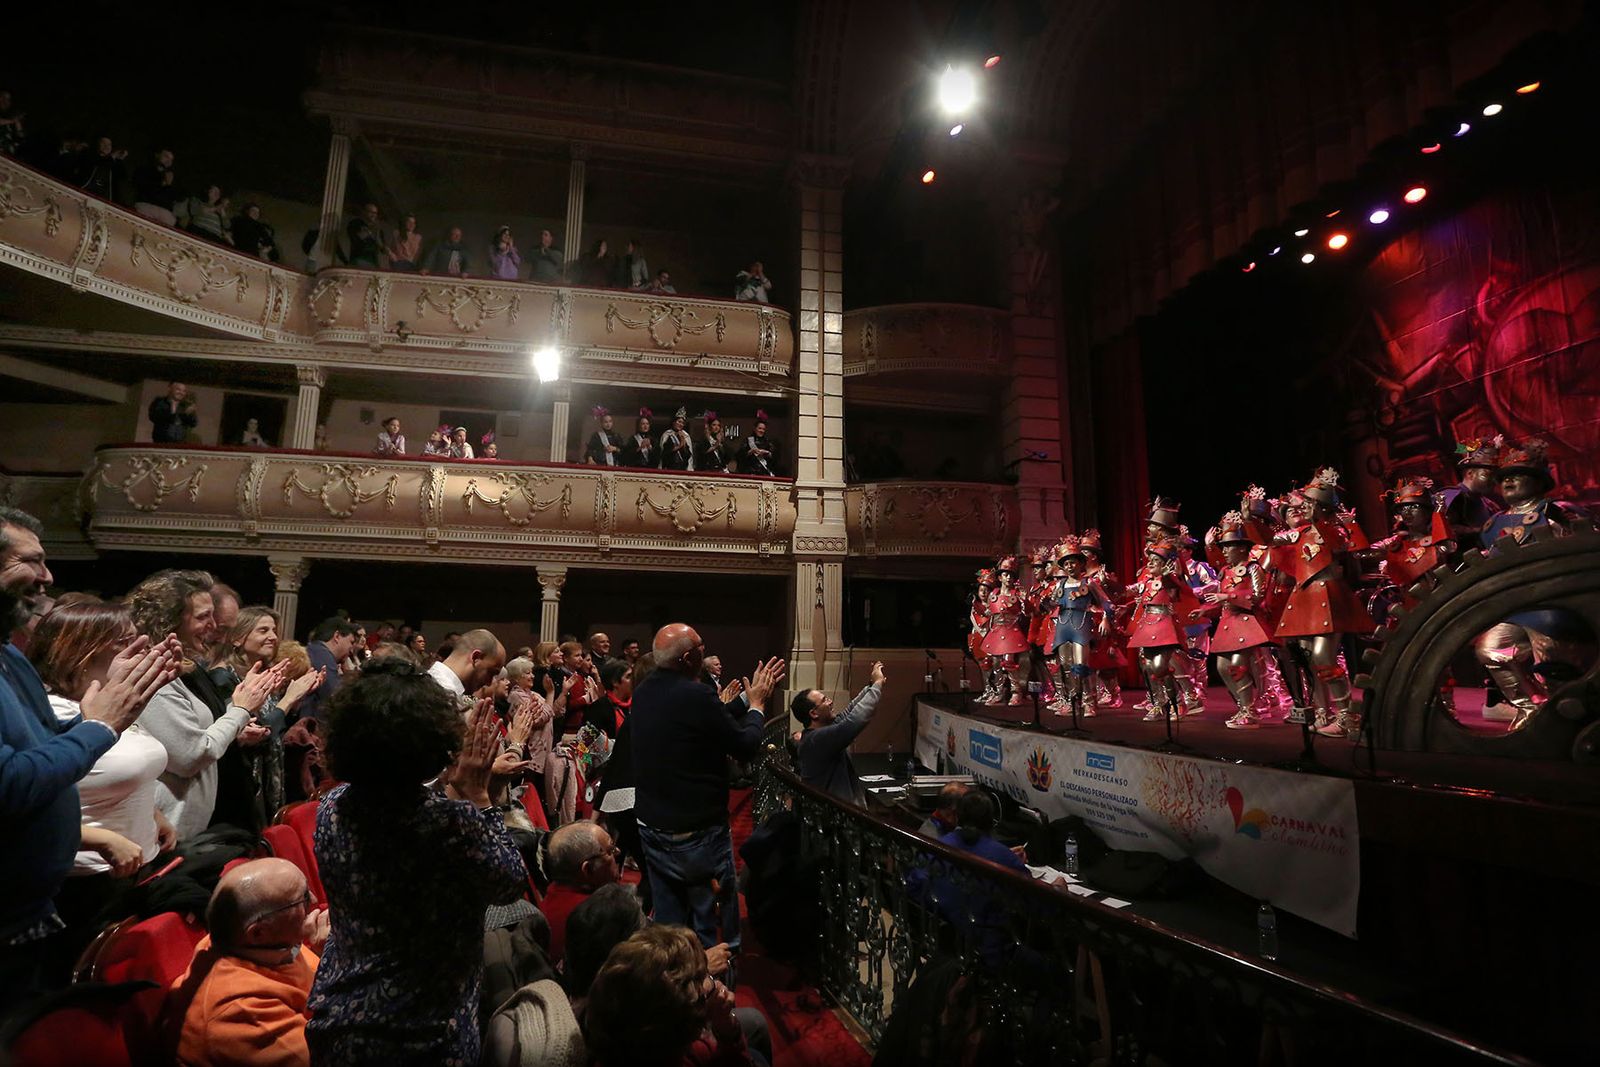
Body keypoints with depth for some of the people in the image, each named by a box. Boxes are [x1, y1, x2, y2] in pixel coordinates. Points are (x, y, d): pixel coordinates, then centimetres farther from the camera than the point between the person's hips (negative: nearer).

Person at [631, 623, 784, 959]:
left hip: (652, 827, 8)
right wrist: (756, 705, 1)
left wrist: (750, 699, 14)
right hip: (695, 832, -7)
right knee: (710, 922, 9)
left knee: (667, 919, 19)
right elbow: (745, 746, -14)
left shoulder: (643, 692, 1)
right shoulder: (696, 696, -25)